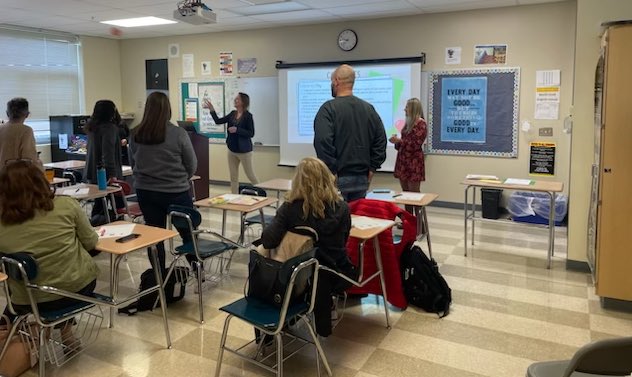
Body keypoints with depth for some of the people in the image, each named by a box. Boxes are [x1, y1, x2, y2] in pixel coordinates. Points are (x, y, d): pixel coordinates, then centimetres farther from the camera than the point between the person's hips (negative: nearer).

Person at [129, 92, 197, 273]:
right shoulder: (178, 133, -14)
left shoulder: (135, 134, -4)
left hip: (145, 191, 3)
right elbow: (192, 165, -5)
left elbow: (132, 162, 9)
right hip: (176, 192, -3)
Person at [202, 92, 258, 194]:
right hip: (232, 150, 6)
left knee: (250, 175, 2)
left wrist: (237, 130, -22)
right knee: (233, 177, 9)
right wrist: (212, 110, -1)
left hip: (244, 150, -6)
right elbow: (218, 121, 9)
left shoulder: (248, 116, -12)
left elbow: (251, 133, -14)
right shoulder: (233, 114, 7)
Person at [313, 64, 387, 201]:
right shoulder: (369, 108, 7)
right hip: (361, 178, 5)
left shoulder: (329, 108, -10)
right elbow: (381, 140, 8)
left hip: (338, 178, -5)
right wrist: (371, 169, 10)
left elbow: (323, 142, -21)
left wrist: (331, 173, -14)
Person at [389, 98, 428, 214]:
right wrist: (396, 141, 3)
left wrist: (399, 140, -17)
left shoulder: (421, 124, -9)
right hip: (403, 161, 8)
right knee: (405, 192, 9)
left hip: (414, 163, -8)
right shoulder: (408, 122, 15)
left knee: (414, 193, -5)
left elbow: (415, 144, -15)